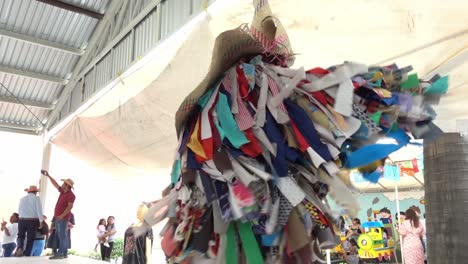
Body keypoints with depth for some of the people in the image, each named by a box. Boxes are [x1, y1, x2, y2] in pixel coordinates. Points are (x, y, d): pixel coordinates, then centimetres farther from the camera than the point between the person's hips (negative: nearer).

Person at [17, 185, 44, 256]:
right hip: (32, 221, -3)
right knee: (30, 238, 8)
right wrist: (41, 221, -9)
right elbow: (39, 210, -11)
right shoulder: (36, 198, -4)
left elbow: (19, 211, 12)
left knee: (20, 236, 17)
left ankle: (20, 248, -10)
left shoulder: (22, 199, 10)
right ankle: (27, 254, 8)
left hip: (22, 220, 3)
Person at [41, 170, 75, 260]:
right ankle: (64, 253, 11)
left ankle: (60, 253, -14)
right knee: (62, 236, 9)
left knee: (62, 236, -11)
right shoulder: (63, 191, 15)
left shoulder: (70, 195, -12)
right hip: (58, 218, 9)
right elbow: (55, 184, 25)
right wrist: (48, 176, 26)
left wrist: (62, 215, -24)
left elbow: (70, 206, -20)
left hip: (63, 218, -9)